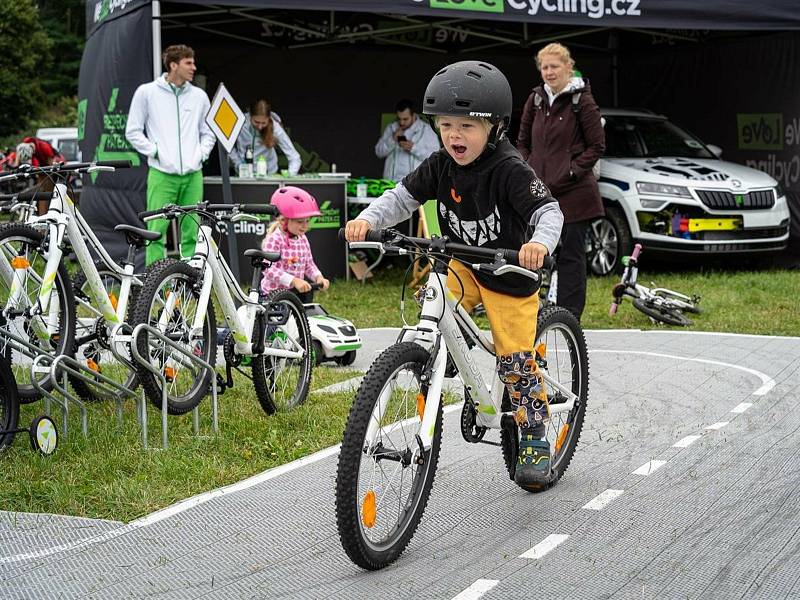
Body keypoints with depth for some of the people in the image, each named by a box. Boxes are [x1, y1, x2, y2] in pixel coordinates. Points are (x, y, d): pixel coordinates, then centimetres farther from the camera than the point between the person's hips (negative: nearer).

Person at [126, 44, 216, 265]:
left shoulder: (199, 96, 13)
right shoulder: (147, 92, 3)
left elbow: (208, 132, 21)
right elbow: (133, 131, 5)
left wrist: (201, 153, 5)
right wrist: (155, 151, -4)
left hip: (193, 175, 3)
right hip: (162, 175, -3)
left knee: (191, 233, 3)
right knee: (157, 231, -6)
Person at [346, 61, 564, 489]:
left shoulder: (509, 170, -25)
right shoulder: (441, 166, -9)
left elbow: (548, 211, -32)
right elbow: (402, 197, -8)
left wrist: (540, 242, -54)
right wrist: (367, 219, -27)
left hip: (508, 274, -5)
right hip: (461, 264, 5)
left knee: (516, 361, -2)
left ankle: (534, 440, 13)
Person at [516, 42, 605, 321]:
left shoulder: (582, 101, -5)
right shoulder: (536, 99, 10)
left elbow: (597, 146, -4)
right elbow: (523, 142, 19)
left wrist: (571, 172, -12)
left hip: (573, 191, -5)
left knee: (572, 253, 0)